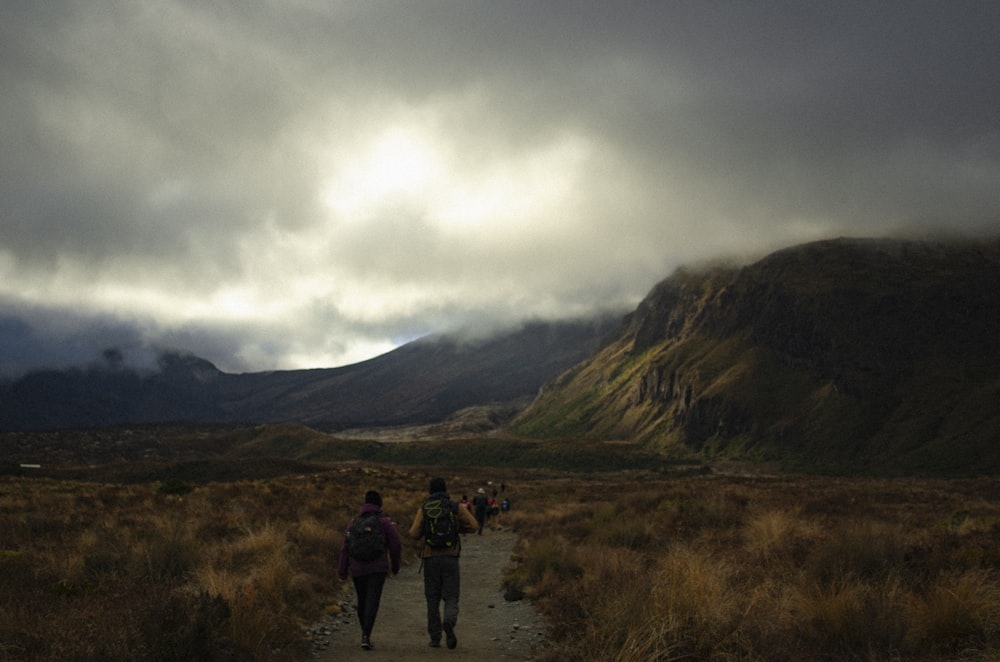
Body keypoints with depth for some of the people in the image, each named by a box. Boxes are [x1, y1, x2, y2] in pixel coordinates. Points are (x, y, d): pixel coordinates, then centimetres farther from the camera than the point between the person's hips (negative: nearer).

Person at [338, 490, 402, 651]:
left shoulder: (354, 522, 5)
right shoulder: (384, 522, -3)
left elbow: (345, 549, 1)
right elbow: (395, 545, 0)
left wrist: (342, 572, 2)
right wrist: (395, 567, 15)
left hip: (357, 569, 3)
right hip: (377, 569, -3)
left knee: (362, 601, 18)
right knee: (372, 602, -7)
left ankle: (365, 634, 30)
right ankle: (366, 636, -22)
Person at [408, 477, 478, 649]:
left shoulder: (423, 509, 0)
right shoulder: (455, 507, 1)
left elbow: (414, 534, -6)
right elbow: (472, 526, 2)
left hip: (430, 559, 1)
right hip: (450, 558, -1)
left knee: (433, 599, 13)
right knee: (451, 598, 3)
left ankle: (435, 637, 12)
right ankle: (448, 624, -28)